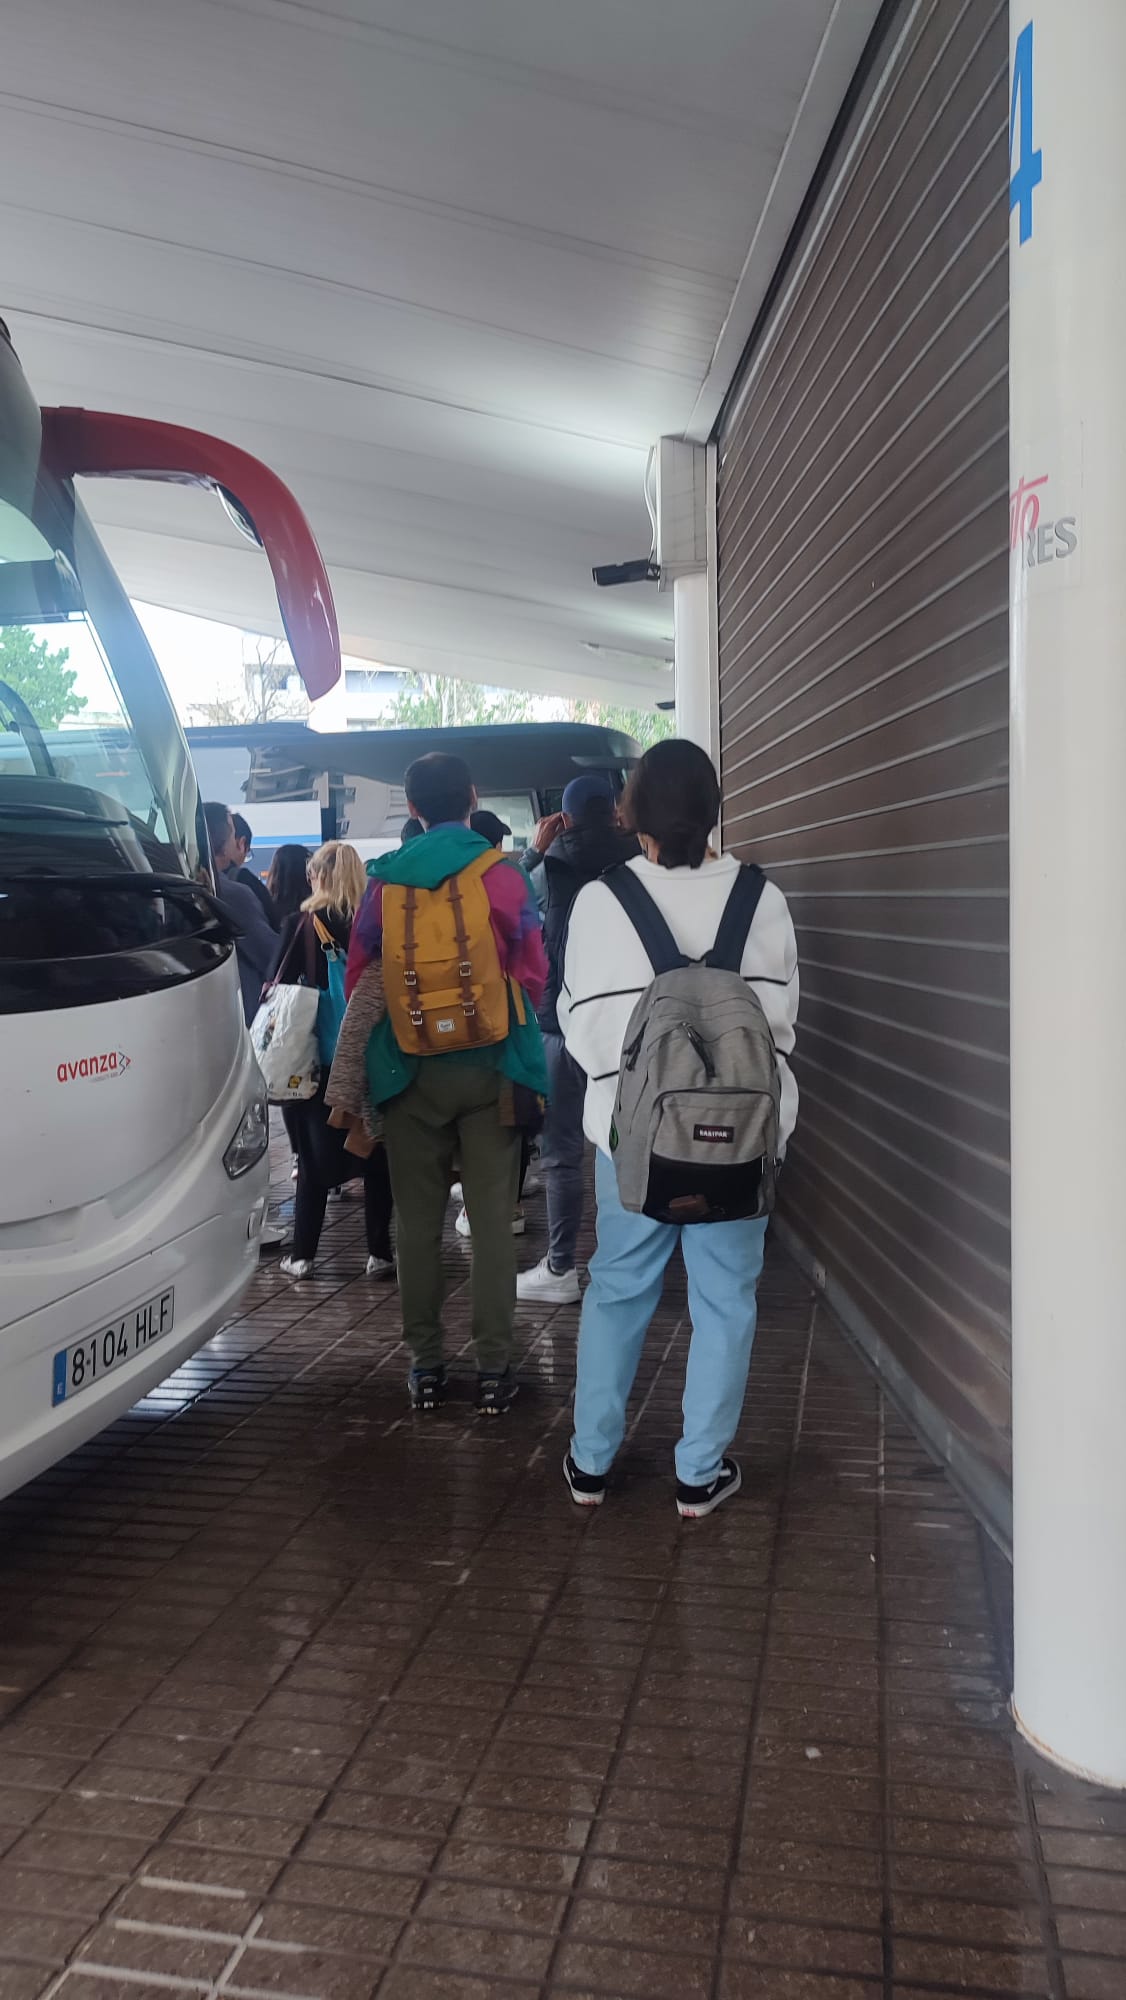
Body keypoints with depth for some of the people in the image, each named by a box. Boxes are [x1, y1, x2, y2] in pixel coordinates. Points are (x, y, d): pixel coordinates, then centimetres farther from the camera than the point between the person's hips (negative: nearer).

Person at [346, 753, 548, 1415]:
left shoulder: (385, 883, 1)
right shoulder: (503, 876, -6)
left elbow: (358, 981, 7)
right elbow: (532, 974, -2)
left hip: (412, 1073, 2)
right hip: (489, 1070, -1)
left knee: (419, 1223, 11)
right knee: (492, 1222, 5)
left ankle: (427, 1367, 18)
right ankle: (494, 1371, 9)